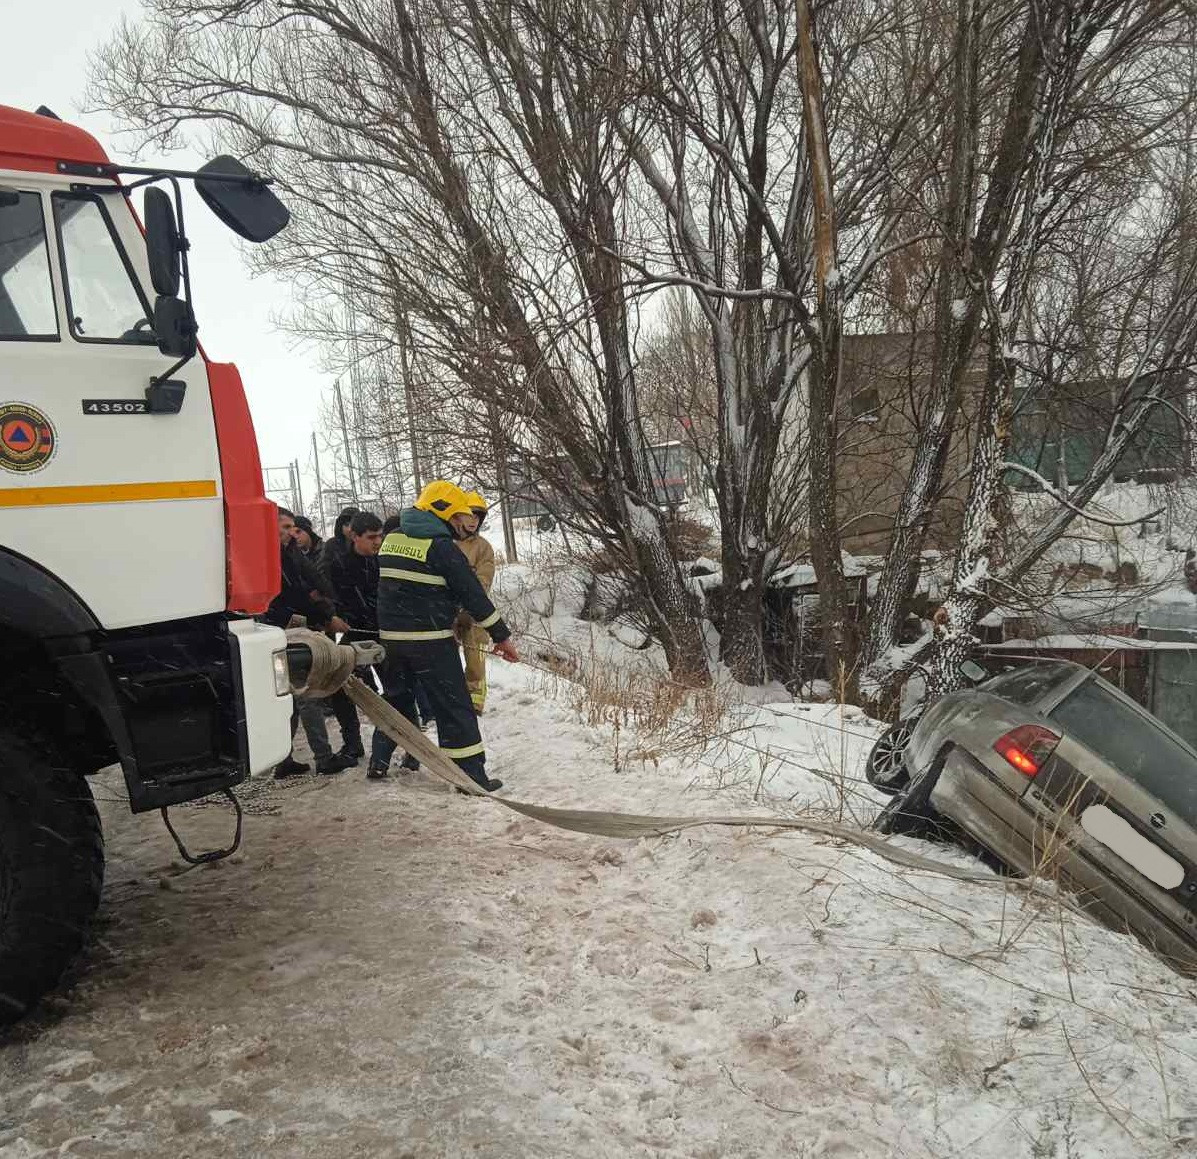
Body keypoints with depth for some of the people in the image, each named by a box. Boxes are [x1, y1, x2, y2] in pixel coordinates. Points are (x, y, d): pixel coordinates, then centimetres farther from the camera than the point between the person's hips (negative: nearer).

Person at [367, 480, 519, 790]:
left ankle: (378, 763, 28)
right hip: (430, 640, -7)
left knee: (396, 698, 24)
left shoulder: (391, 540, 8)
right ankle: (472, 776, 2)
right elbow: (473, 595, -14)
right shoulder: (441, 546, -14)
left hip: (390, 636, 7)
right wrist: (501, 636, -9)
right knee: (454, 707, 0)